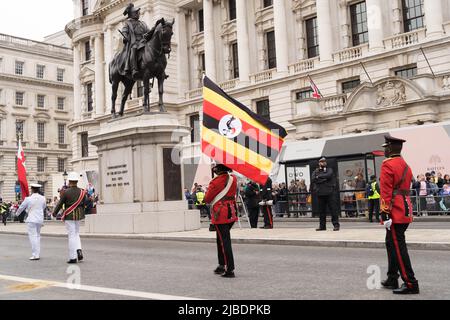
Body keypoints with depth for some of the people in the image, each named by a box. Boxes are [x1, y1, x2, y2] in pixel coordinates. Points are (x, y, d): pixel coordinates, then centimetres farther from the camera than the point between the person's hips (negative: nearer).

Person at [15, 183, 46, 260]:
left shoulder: (28, 199, -10)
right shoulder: (43, 198, 2)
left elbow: (21, 207, 4)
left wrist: (17, 213, 25)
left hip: (32, 220, -5)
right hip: (40, 219, 5)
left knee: (33, 236, -4)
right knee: (37, 236, 15)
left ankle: (35, 255, -8)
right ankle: (38, 254, 16)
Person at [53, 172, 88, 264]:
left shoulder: (66, 192, -12)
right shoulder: (82, 192, 0)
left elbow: (60, 204, -5)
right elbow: (84, 204, 6)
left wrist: (54, 212, 12)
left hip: (69, 216, -4)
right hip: (78, 216, 4)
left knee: (71, 236, 0)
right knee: (76, 234, 20)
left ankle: (72, 257, 2)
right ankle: (79, 250, -2)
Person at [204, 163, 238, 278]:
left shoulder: (216, 182, -15)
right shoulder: (233, 179, 4)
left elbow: (207, 199, -5)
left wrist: (208, 191, 14)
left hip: (220, 214, -7)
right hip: (231, 212, 7)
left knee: (224, 242, -4)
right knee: (221, 240, 20)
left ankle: (230, 270, -3)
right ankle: (222, 265, 28)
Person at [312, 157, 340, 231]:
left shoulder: (329, 170, 9)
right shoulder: (316, 171, 14)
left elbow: (328, 175, -13)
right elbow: (314, 179, -4)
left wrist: (319, 177, -4)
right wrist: (324, 179, -9)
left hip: (329, 192, -3)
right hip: (320, 193, 3)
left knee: (333, 209, -5)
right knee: (321, 210, 7)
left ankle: (336, 224, -1)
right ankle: (322, 226, 14)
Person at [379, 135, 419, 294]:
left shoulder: (388, 165, -12)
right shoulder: (406, 166, 15)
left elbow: (386, 192, -18)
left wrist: (385, 214, -19)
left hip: (395, 213, -9)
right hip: (406, 212, 9)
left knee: (398, 247, -5)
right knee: (392, 244, 17)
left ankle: (410, 283, -3)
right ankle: (392, 279, 24)